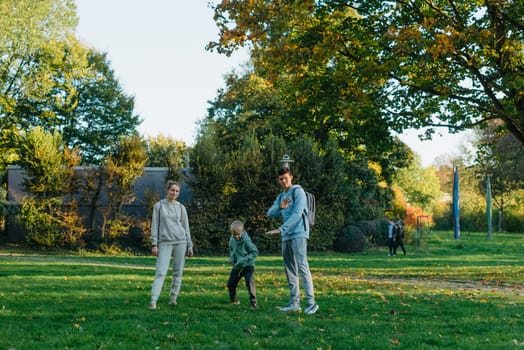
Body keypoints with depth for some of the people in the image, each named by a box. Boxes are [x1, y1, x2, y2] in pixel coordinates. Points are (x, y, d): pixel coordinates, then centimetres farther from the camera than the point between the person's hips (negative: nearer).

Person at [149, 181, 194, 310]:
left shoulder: (181, 207, 9)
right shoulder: (159, 205, 5)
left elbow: (186, 227, 11)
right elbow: (155, 225, 3)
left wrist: (190, 246, 8)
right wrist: (154, 244, -5)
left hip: (180, 242, 2)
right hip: (165, 242, -2)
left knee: (178, 271, 2)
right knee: (161, 272, -11)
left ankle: (173, 298, 12)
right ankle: (153, 300, -17)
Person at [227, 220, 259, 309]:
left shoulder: (246, 241, -21)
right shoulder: (232, 240, -1)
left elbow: (255, 252, -17)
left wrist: (245, 259, -25)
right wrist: (231, 258, 0)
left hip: (248, 266, -7)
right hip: (237, 266, 7)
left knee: (250, 283, -23)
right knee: (231, 283, 12)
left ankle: (253, 303, -17)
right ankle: (234, 300, 35)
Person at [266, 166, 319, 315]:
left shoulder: (298, 192, -5)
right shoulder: (281, 196, 19)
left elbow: (296, 214, -16)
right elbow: (270, 213, 10)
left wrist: (281, 229, -23)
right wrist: (280, 207, -11)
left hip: (298, 234, -8)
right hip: (286, 236, 8)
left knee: (302, 267, -15)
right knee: (290, 269, 7)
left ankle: (311, 302, -18)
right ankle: (294, 303, 11)